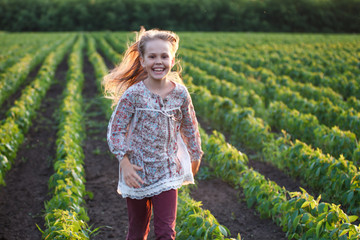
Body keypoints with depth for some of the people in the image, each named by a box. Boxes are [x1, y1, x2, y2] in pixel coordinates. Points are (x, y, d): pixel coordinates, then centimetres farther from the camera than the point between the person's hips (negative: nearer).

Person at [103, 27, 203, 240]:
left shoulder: (180, 94, -5)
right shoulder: (132, 94, -14)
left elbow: (190, 128, 10)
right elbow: (116, 129, -10)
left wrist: (195, 156, 20)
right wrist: (125, 163, -18)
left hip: (166, 173, 1)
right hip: (137, 173, -1)